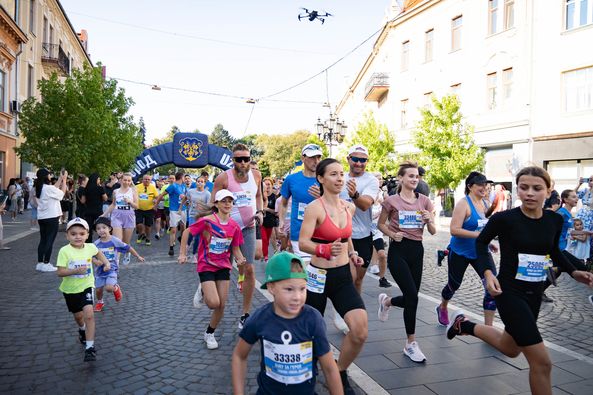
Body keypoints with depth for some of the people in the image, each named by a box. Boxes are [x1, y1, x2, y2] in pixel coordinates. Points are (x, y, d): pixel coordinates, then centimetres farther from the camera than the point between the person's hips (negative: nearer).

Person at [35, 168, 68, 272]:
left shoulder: (39, 188, 7)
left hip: (41, 218, 8)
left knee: (42, 240, 13)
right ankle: (46, 264, 2)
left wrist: (60, 179, 21)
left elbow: (55, 189, 15)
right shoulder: (49, 188, -18)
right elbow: (62, 193, -5)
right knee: (49, 241, -1)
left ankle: (40, 263, 17)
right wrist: (64, 180, 2)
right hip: (51, 218, -8)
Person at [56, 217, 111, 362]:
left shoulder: (90, 247, -9)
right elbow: (60, 272, -21)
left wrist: (106, 262, 5)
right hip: (70, 289, 0)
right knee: (78, 315, 19)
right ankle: (82, 330, 54)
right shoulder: (64, 251, -19)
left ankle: (90, 347, -11)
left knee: (89, 314, -18)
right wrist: (76, 270, -35)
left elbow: (98, 253, 16)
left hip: (86, 286, 0)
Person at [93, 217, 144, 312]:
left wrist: (138, 256, 6)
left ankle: (116, 288, 15)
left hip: (112, 269, -3)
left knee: (109, 288, -21)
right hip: (100, 269, 3)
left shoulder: (115, 241, -11)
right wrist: (96, 261, -21)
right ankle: (100, 302, 40)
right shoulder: (96, 243, -5)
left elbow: (128, 248, -2)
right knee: (98, 289, 9)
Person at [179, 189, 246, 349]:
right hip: (206, 266, -4)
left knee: (221, 306, 4)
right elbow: (187, 232, -7)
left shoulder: (234, 226, -4)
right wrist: (182, 254, -9)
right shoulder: (207, 221, -17)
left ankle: (209, 334, 29)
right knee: (214, 303, -15)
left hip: (223, 266, 4)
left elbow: (235, 248, 5)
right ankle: (202, 291, 21)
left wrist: (240, 259, -16)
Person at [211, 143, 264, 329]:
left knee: (249, 270, -3)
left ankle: (245, 314, 9)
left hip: (248, 227, 3)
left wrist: (260, 211, 1)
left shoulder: (256, 175, -1)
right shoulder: (223, 178, -13)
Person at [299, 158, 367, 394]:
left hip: (343, 277, 5)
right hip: (319, 276, -5)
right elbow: (302, 243, -23)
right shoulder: (315, 208, -15)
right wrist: (326, 250, -39)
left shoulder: (349, 207, 4)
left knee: (361, 331, -11)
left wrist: (352, 255, 12)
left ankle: (340, 373, 16)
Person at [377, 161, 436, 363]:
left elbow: (433, 232, 6)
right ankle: (411, 344, 4)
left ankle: (386, 301, 43)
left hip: (417, 250, 5)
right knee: (412, 296, -12)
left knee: (411, 297, 8)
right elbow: (381, 224, 7)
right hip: (398, 250, -4)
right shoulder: (392, 201, -5)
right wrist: (393, 234, -12)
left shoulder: (424, 201, 5)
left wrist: (429, 220, -15)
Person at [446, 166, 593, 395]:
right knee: (541, 361, -9)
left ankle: (464, 325, 43)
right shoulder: (504, 218, -18)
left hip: (535, 294, 6)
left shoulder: (555, 220, -3)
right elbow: (481, 242, -1)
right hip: (509, 293, -6)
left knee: (511, 350, 24)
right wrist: (487, 273, -14)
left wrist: (573, 272, 4)